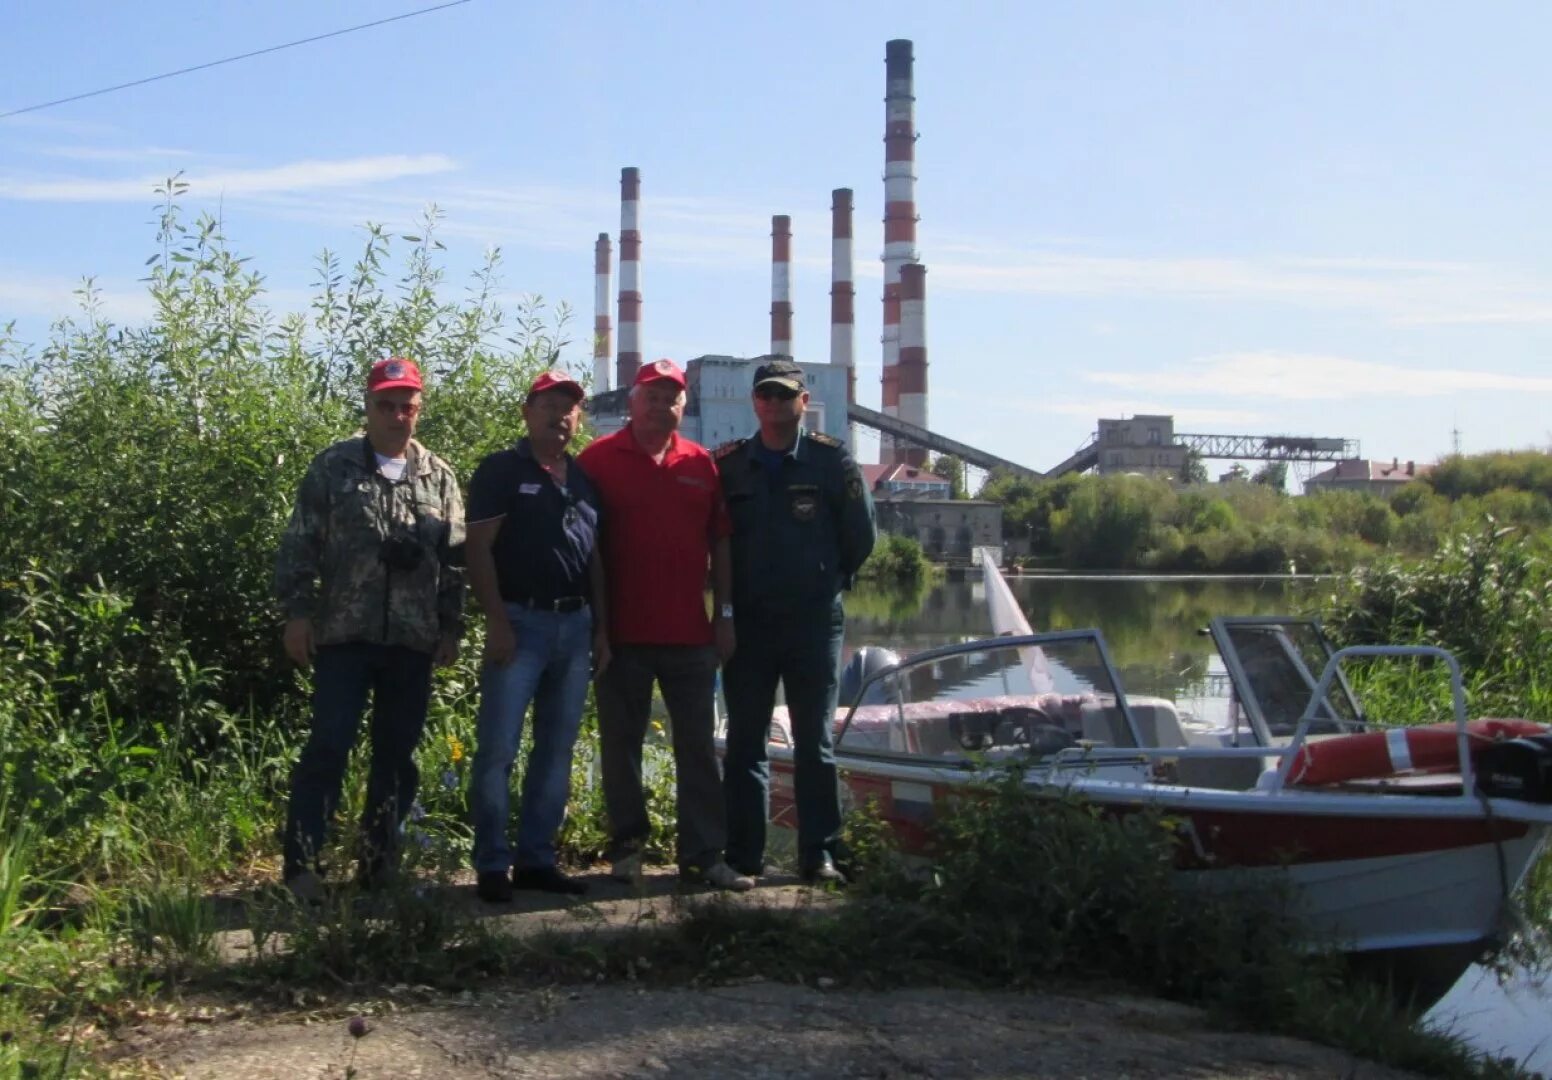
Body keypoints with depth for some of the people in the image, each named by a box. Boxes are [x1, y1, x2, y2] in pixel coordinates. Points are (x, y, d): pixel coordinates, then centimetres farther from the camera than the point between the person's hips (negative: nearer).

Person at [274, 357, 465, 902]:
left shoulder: (439, 477, 10)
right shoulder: (332, 467, 3)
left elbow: (454, 559, 11)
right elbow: (299, 546, 1)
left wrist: (451, 627, 7)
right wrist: (297, 613, -6)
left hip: (414, 641, 3)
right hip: (344, 634, -3)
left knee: (397, 753, 9)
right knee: (327, 748, -5)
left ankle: (380, 861, 21)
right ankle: (301, 863, 2)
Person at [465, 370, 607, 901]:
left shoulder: (584, 479, 16)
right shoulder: (501, 471, -1)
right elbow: (478, 550, -7)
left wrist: (601, 628, 12)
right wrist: (497, 622, -15)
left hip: (574, 626, 6)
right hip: (520, 623, -6)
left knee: (557, 751, 9)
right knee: (498, 749, -6)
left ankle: (537, 858, 17)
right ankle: (492, 865, 1)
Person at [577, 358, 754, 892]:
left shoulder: (701, 464, 7)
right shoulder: (598, 459, -1)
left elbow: (720, 542, 10)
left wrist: (725, 613, 6)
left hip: (690, 632, 3)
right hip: (622, 631, -2)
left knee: (698, 747, 6)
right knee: (621, 744, 8)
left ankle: (703, 854, 12)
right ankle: (626, 844, 20)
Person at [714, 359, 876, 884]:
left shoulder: (832, 460, -1)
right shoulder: (727, 464, 3)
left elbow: (861, 535, 4)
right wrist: (730, 592, 10)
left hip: (814, 620, -1)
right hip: (747, 622, 2)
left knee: (815, 742, 5)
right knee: (745, 742, 5)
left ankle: (818, 854, 10)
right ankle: (744, 856, 12)